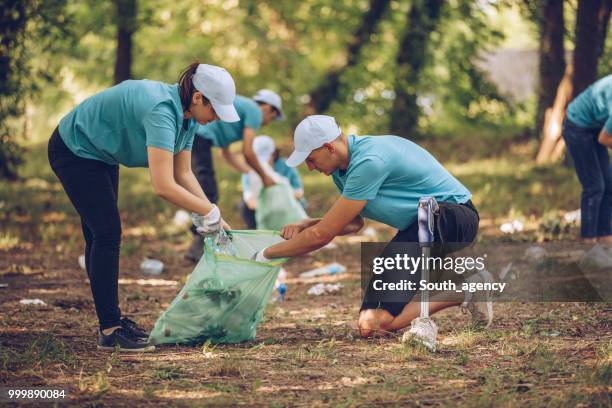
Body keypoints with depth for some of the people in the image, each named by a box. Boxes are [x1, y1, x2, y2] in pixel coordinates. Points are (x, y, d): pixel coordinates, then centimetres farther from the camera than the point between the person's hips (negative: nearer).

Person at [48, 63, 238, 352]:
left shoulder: (185, 116, -6)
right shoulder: (161, 111, -36)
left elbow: (183, 174, 2)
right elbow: (163, 186, -42)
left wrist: (214, 217, -6)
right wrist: (208, 212, -31)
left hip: (100, 154, 10)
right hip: (74, 151, -10)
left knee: (103, 235, 13)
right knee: (107, 232, -13)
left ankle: (111, 322, 19)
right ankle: (110, 330, -11)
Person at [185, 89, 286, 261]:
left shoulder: (239, 106, 31)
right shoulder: (254, 111, 4)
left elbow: (227, 153, 38)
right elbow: (247, 153, -1)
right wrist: (264, 177, 13)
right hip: (199, 136, -10)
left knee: (207, 195, 16)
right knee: (208, 197, -8)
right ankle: (198, 249, -10)